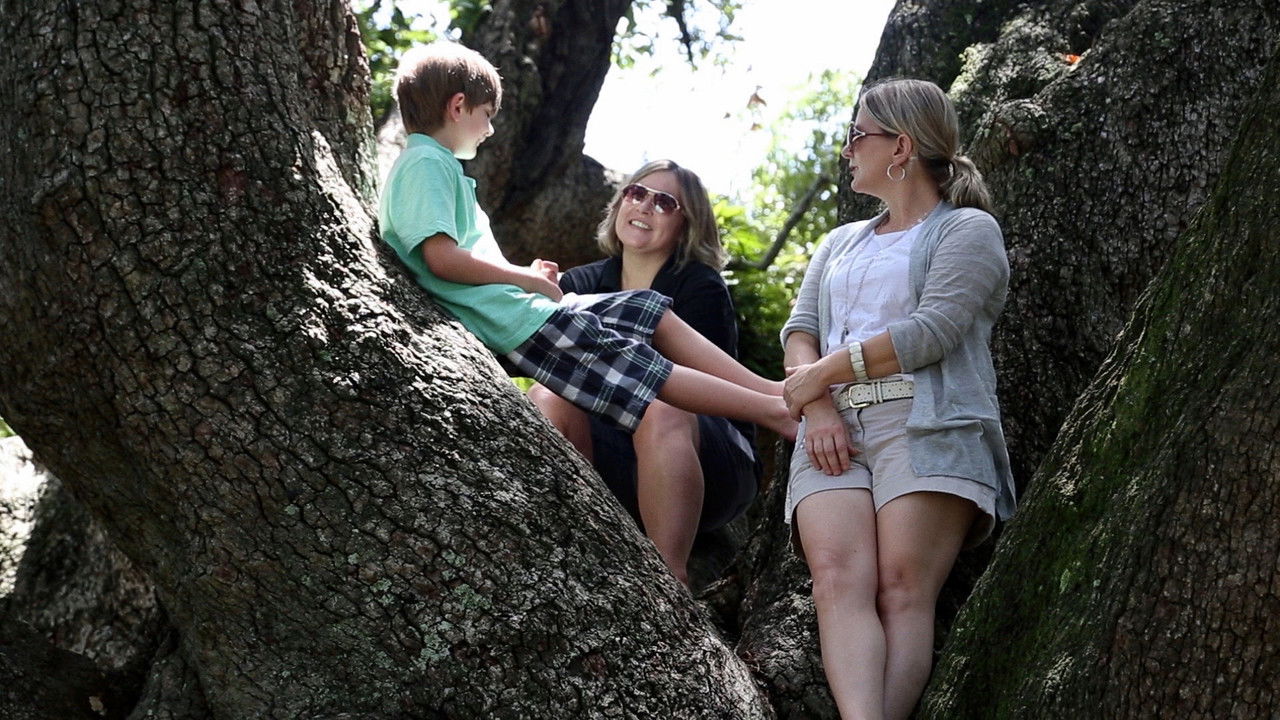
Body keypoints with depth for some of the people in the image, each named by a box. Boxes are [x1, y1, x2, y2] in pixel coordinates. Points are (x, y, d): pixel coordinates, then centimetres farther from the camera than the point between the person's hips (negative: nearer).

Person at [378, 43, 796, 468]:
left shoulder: (438, 166, 22)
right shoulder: (426, 164, -11)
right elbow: (442, 258, -22)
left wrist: (525, 277, 10)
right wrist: (527, 278, -10)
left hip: (518, 308, 11)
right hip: (513, 321, -11)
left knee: (655, 311, 11)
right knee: (644, 367, -9)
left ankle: (771, 389, 8)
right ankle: (772, 410, -6)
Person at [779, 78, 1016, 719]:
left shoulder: (968, 230, 11)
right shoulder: (840, 244, 33)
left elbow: (932, 332, -5)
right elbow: (800, 329, 17)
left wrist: (820, 375, -1)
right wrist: (817, 408, -5)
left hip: (927, 426, -4)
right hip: (834, 430, 4)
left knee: (903, 589, -22)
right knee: (840, 579, -24)